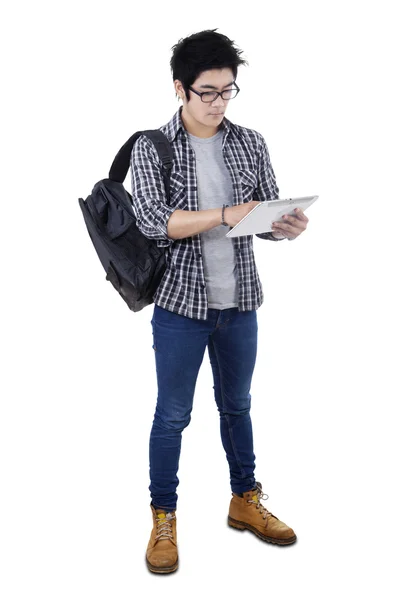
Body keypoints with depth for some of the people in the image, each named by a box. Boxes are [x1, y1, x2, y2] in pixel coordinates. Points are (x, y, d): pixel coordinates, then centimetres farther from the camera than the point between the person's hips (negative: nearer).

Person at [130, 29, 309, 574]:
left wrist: (287, 226, -20)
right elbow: (152, 219, -19)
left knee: (237, 405, 19)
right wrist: (226, 214, -29)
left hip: (239, 302, 4)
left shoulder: (250, 142, 3)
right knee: (172, 415, 7)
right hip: (180, 302, -3)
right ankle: (164, 519, 23)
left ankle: (245, 501, 36)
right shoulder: (152, 147, -7)